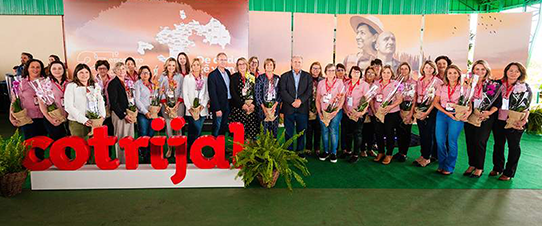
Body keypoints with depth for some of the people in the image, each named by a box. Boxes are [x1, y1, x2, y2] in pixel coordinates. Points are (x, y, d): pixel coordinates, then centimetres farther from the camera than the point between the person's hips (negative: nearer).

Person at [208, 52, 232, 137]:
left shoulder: (227, 72, 9)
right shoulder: (212, 75, -12)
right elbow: (212, 94, -15)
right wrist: (217, 109, -18)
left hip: (227, 105, 7)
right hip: (219, 106, -7)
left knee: (224, 127, 14)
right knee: (217, 128, 2)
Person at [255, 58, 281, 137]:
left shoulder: (277, 78, 9)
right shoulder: (260, 78, 3)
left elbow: (280, 93, 5)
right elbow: (257, 93, -1)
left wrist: (275, 105, -8)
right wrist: (263, 107, -8)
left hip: (275, 106, 2)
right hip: (263, 106, -2)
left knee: (274, 127, 1)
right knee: (264, 128, -3)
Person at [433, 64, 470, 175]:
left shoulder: (463, 87, 0)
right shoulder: (442, 87, 8)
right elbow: (435, 102, 5)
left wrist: (467, 113, -22)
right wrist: (446, 112, -8)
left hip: (456, 116, -3)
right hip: (442, 114, 3)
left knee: (451, 142, 0)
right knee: (440, 140, 3)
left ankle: (449, 167, 13)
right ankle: (441, 165, 18)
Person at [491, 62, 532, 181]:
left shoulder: (525, 87, -3)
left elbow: (526, 107, -5)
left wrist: (523, 120, -18)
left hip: (514, 122, -3)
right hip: (499, 120, 3)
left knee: (513, 146, 8)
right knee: (498, 144, 13)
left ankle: (509, 172, 18)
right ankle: (497, 168, 28)